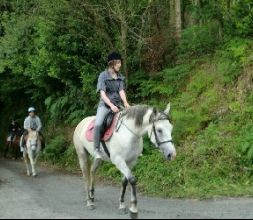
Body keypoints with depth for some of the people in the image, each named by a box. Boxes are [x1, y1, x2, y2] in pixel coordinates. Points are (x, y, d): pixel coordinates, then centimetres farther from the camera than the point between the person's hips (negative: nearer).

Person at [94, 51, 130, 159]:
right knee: (98, 124, -29)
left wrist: (125, 102, -20)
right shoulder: (103, 75, -5)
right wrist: (111, 105, -26)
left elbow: (121, 91, -1)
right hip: (105, 104, -5)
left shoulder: (120, 77, 10)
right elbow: (102, 93, -13)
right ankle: (97, 149, -19)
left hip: (118, 105, 5)